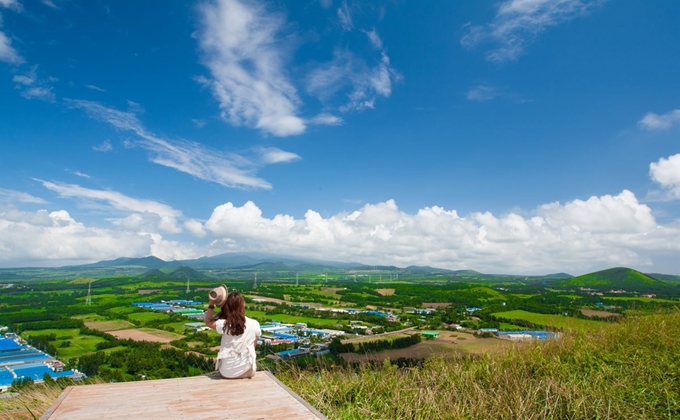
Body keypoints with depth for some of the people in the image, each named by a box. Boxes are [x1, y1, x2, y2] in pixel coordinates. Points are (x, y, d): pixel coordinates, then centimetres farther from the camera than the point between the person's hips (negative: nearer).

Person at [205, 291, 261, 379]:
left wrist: (212, 303, -6)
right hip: (247, 372, 1)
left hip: (227, 372, 0)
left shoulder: (224, 324, -17)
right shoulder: (254, 324, -13)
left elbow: (208, 321, 4)